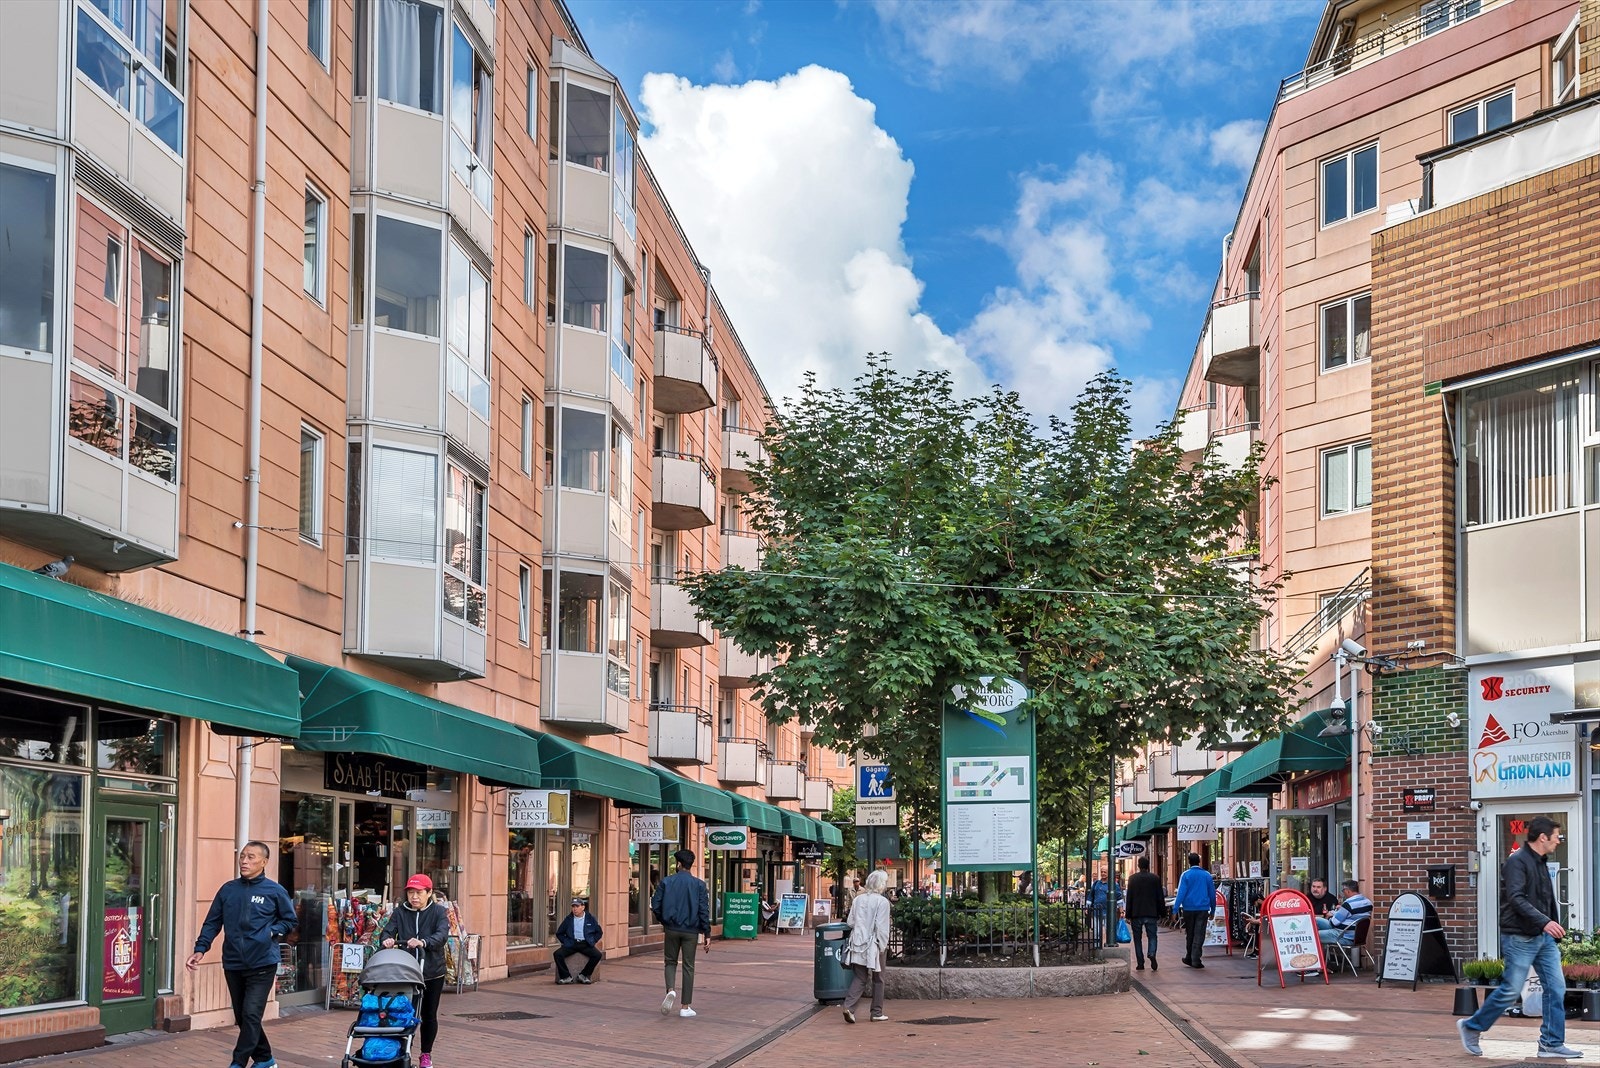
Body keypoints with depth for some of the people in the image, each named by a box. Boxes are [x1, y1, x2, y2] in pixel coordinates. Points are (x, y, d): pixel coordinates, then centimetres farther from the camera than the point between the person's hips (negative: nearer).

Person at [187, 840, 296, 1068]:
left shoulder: (275, 891, -3)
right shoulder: (228, 890, 6)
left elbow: (290, 921, 7)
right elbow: (212, 923, 8)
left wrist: (271, 932, -9)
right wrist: (200, 949, -3)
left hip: (262, 965, -4)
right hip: (233, 965, 4)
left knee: (251, 1016, -12)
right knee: (242, 1017, 12)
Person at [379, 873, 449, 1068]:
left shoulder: (438, 911, -4)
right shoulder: (400, 913, 3)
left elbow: (442, 935, -20)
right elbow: (387, 931, -8)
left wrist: (423, 942, -39)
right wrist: (386, 939, -33)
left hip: (433, 973, -1)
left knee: (429, 1015, 10)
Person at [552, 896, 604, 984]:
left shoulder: (590, 919, 7)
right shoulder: (568, 919, 9)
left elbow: (599, 932, 15)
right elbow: (559, 933, 17)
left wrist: (592, 942, 2)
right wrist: (566, 942, 1)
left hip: (586, 944, -1)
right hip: (571, 944, 1)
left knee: (598, 955, -28)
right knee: (557, 954, -26)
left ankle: (584, 975, -10)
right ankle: (566, 977, -13)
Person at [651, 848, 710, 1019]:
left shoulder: (666, 882, -2)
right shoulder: (699, 885, -4)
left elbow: (656, 906, -3)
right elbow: (704, 911, -7)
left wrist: (663, 922, 15)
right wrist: (707, 934, -2)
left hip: (671, 929, 1)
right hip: (691, 931, 0)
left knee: (671, 962, 17)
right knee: (688, 967, 8)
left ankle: (671, 990, -13)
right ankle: (685, 1007, 9)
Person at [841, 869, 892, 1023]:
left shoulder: (858, 899, 3)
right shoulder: (882, 902, -13)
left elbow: (850, 922, 7)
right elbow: (882, 927, -15)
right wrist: (883, 946, -7)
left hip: (858, 945, 4)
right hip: (874, 945, -4)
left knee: (859, 978, 7)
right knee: (878, 980, 10)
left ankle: (849, 1006, -12)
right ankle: (877, 1013, 16)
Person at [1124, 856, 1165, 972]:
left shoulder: (1133, 879, -1)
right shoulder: (1155, 878, 0)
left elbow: (1129, 898, -1)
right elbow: (1160, 898, 2)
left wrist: (1128, 915, 3)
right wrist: (1161, 914, 9)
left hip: (1136, 914, 0)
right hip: (1151, 913, 0)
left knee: (1138, 939, 7)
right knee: (1152, 936, 7)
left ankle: (1140, 964, 4)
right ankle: (1152, 955, -20)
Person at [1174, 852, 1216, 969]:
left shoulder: (1186, 875, -3)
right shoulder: (1207, 875, 5)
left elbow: (1181, 892, -10)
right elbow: (1212, 894, 10)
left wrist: (1176, 909, -11)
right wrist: (1212, 910, 19)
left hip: (1189, 908, 0)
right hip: (1203, 909, 0)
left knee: (1190, 934, 14)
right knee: (1199, 935, -2)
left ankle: (1189, 958, 25)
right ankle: (1195, 960, -9)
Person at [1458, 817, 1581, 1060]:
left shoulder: (1541, 863, 13)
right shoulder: (1517, 862, -15)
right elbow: (1516, 899, -26)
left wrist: (1554, 933, 16)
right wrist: (1544, 922, -35)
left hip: (1544, 938, 8)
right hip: (1520, 938, -8)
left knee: (1556, 987, 1)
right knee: (1511, 990, -3)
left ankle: (1552, 1044, 7)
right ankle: (1471, 1027, 14)